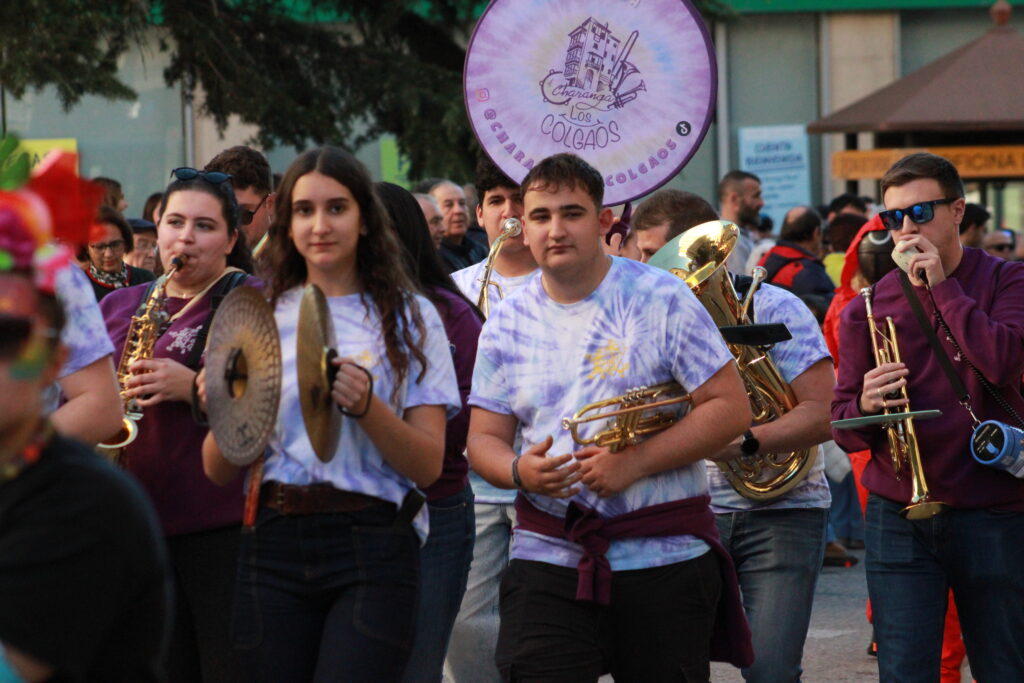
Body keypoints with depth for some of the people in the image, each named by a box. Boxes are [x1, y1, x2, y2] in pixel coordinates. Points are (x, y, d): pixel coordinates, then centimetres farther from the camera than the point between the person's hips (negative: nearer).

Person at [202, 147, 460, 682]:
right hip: (274, 543, 3)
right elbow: (218, 470, 9)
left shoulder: (408, 318, 7)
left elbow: (429, 467, -1)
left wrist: (366, 406, -17)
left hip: (374, 551, -3)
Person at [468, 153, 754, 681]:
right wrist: (519, 471, -14)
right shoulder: (507, 324, 8)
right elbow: (484, 438, 10)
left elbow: (731, 409, -6)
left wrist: (634, 463, -16)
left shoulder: (661, 300, -2)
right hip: (548, 555, 2)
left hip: (663, 561, -2)